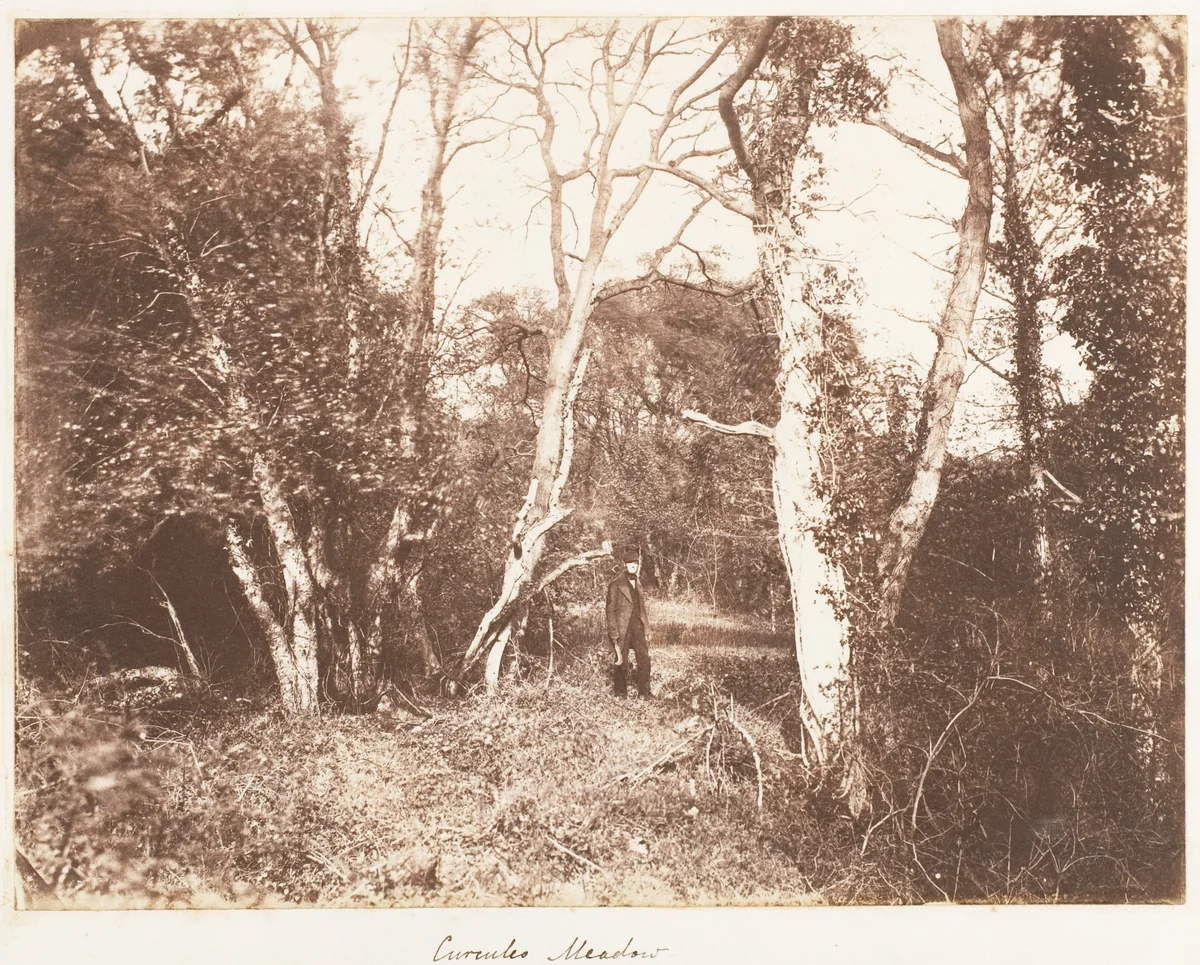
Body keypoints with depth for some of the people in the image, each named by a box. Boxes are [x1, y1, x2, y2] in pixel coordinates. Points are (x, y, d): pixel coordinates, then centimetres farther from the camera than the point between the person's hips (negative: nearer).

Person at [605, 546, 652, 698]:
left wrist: (647, 628, 12)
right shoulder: (616, 585, -8)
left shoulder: (638, 583, 13)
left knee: (644, 660, 0)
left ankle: (645, 693, 10)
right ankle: (620, 694, 19)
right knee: (621, 663, 4)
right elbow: (610, 611, -9)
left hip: (638, 627, 5)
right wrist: (614, 635, -14)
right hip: (622, 628, -5)